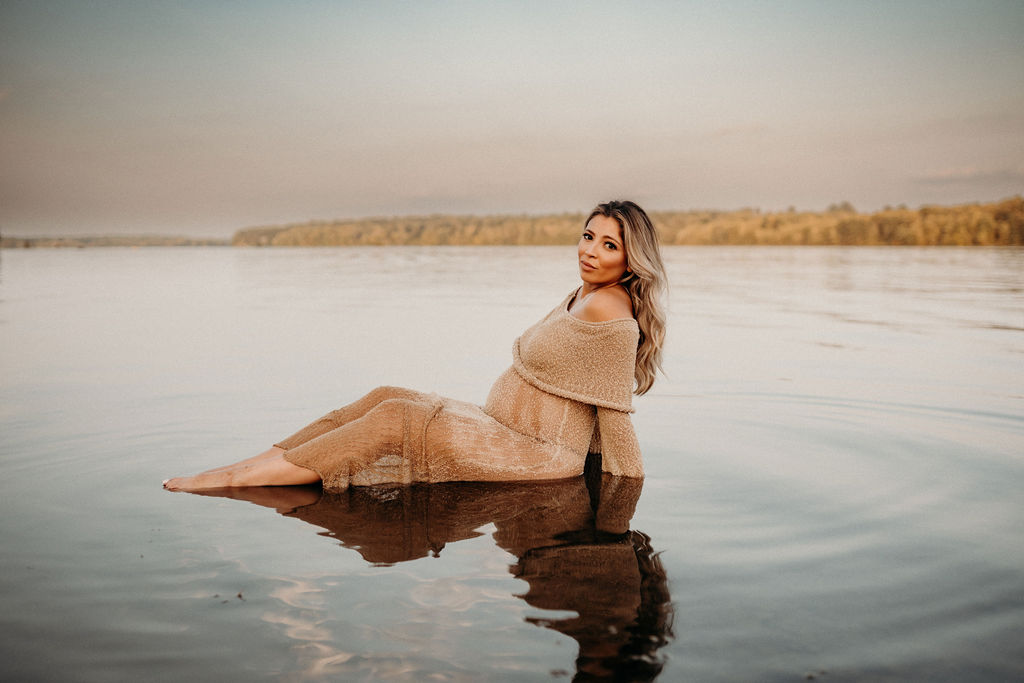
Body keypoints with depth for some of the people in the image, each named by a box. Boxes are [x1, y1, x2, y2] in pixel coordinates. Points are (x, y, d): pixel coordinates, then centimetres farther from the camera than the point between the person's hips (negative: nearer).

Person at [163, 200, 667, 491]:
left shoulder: (608, 308, -18)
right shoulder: (582, 296, 12)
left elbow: (616, 406, -16)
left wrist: (626, 482, -12)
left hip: (537, 457, -9)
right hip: (505, 429, 9)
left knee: (395, 417, -17)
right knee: (385, 397, -2)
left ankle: (246, 479, -14)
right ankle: (261, 462, -6)